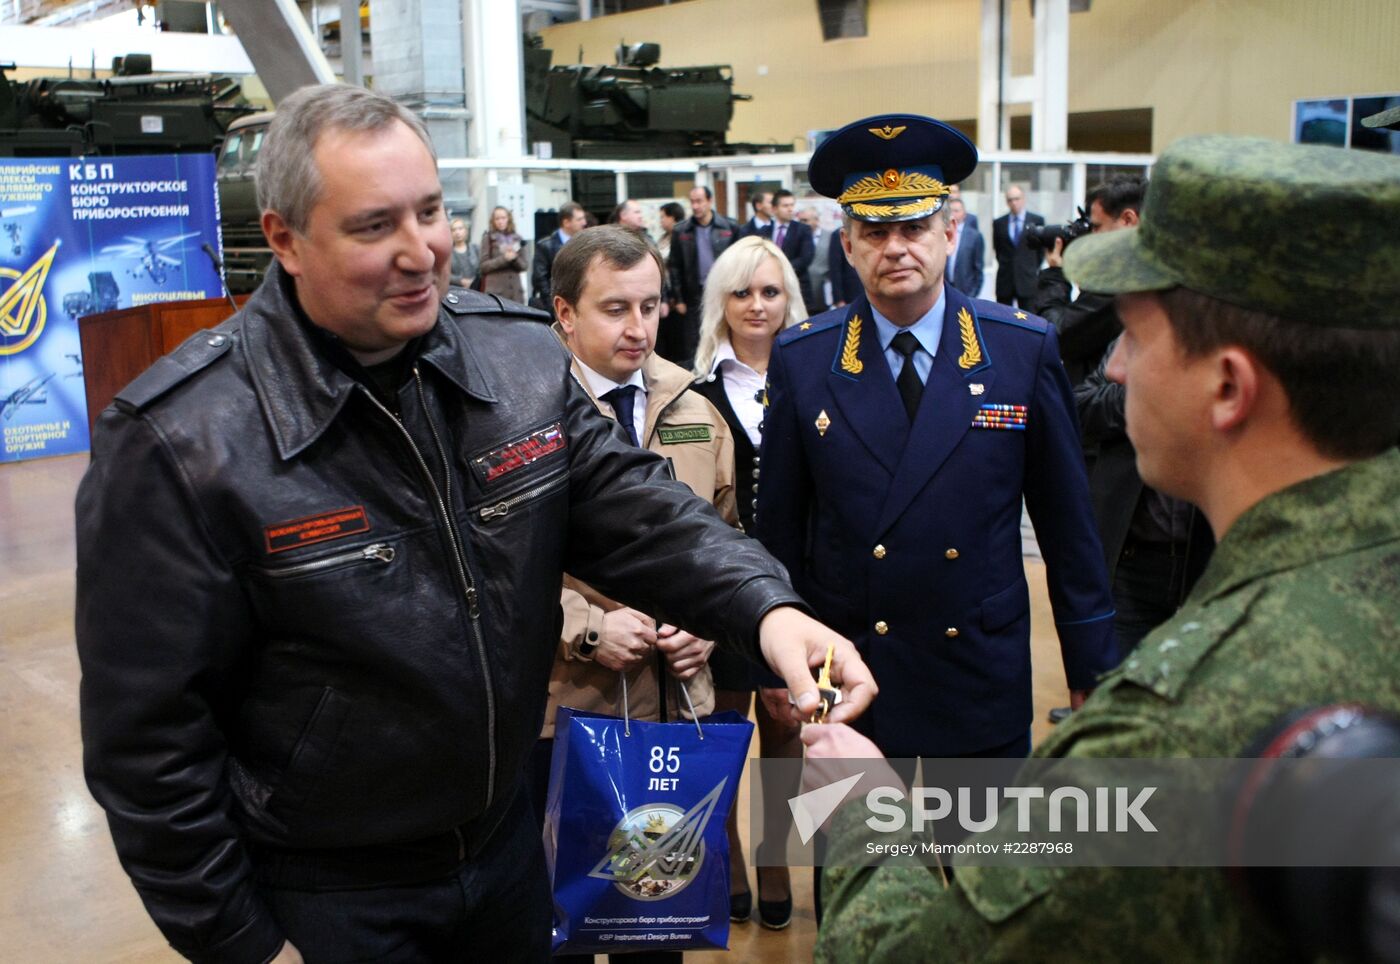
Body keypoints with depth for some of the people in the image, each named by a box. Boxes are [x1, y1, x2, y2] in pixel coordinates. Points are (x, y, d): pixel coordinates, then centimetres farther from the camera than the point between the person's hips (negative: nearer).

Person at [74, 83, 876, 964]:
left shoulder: (521, 357, -7)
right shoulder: (178, 441, -21)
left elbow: (630, 506, -10)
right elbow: (149, 734, -17)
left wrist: (765, 607, -29)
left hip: (508, 840, 5)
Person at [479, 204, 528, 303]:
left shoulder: (517, 239, 14)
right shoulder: (488, 238, 4)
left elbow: (523, 266, 13)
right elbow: (484, 265, -2)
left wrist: (515, 258, -9)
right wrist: (504, 258, -13)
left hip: (515, 290, 4)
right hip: (495, 290, -4)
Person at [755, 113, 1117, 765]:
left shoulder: (1026, 350, -4)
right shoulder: (800, 360, -3)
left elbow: (1066, 523, 1)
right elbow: (779, 531, 2)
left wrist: (1091, 668, 2)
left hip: (984, 684, 0)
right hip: (843, 683, 0)